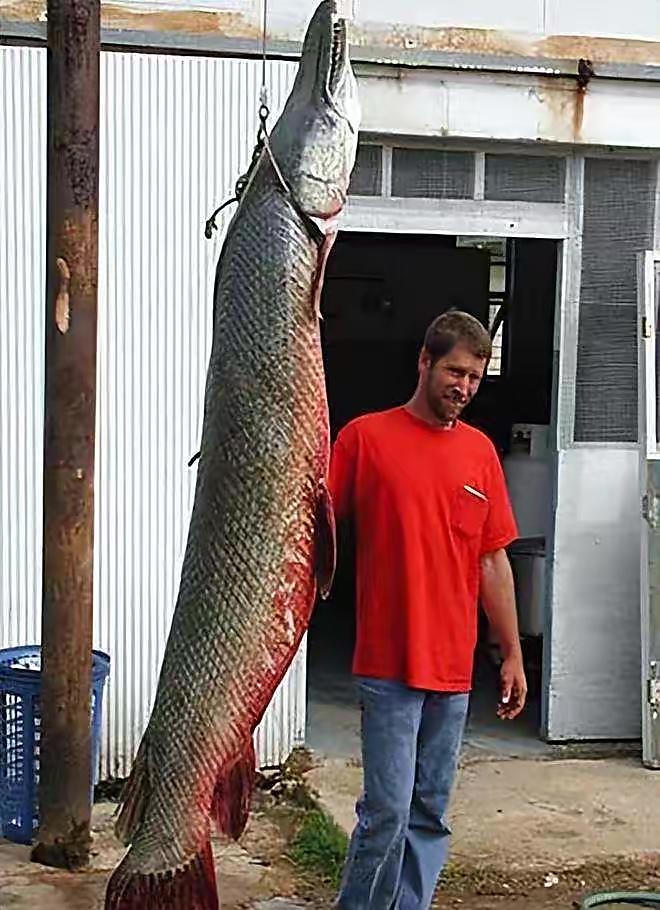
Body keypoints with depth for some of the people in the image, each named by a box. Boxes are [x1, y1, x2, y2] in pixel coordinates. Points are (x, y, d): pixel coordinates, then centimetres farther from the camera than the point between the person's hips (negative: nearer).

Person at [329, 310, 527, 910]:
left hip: (453, 668, 4)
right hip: (389, 663, -4)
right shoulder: (365, 437, -2)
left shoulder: (480, 451, 10)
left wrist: (512, 654, 12)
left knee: (429, 815, 10)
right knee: (388, 812, -7)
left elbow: (493, 560, 13)